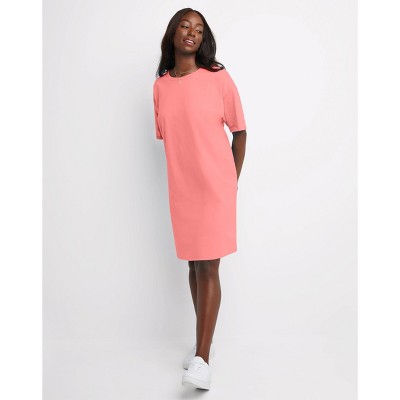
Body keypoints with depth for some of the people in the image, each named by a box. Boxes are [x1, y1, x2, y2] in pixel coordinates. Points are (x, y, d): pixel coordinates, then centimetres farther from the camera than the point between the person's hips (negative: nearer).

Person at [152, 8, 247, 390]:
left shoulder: (218, 78, -6)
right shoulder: (160, 85, 5)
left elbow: (239, 131, 0)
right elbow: (166, 137, 11)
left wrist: (232, 181, 3)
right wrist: (184, 176, 7)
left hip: (216, 185, -4)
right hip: (181, 187, 4)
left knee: (209, 267, -4)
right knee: (193, 264, 12)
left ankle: (202, 358, 3)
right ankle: (203, 342, 28)